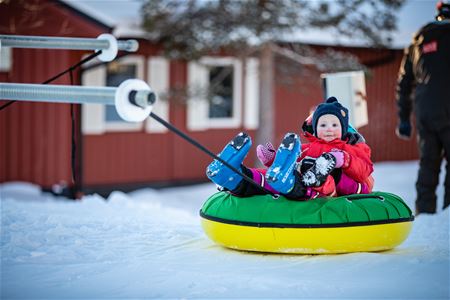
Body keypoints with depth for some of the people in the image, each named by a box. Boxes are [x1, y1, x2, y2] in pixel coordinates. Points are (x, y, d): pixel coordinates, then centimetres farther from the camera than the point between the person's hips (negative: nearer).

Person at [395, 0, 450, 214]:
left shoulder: (419, 40, 19)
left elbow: (404, 83, 19)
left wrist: (403, 119, 23)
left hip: (423, 112, 5)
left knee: (427, 164, 9)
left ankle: (424, 213, 3)